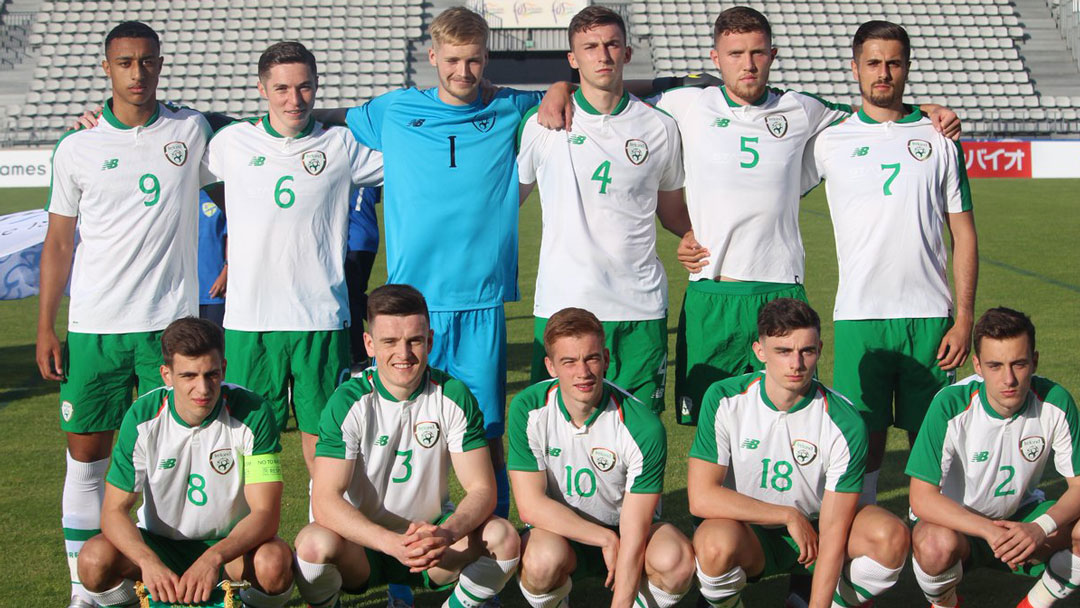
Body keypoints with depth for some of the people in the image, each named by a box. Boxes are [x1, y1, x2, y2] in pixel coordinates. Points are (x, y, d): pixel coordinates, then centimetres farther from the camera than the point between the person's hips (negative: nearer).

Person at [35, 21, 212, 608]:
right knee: (86, 454, 3)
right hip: (94, 324, 0)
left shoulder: (191, 131, 3)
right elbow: (59, 241, 7)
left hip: (170, 320, 0)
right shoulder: (77, 148, 4)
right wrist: (46, 327, 3)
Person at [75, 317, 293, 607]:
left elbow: (266, 513, -21)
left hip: (233, 542, -1)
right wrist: (148, 561, -34)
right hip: (161, 545, 1)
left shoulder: (253, 412, -19)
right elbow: (114, 510, -13)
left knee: (275, 560, -34)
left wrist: (214, 557, -40)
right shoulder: (142, 417, -14)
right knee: (94, 559, -27)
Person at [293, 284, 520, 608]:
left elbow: (482, 489, -11)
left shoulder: (454, 396, -8)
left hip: (432, 536, 1)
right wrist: (393, 543, -38)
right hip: (364, 545, -1)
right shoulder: (348, 402, -14)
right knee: (315, 544, -33)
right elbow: (325, 499, -22)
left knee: (503, 537, -26)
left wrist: (446, 534, -34)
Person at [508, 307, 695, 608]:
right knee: (543, 558, -35)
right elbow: (530, 504, -16)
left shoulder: (644, 427, -22)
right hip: (559, 530, 1)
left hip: (623, 529, 0)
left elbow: (634, 535, -22)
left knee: (676, 559, -32)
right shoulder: (528, 410, -17)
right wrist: (607, 540, -21)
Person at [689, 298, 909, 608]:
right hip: (749, 536, -1)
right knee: (715, 543, -36)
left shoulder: (844, 421, -16)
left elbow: (834, 531, -18)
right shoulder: (725, 400, -15)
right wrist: (789, 516, -19)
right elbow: (701, 497, -20)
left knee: (891, 535, -27)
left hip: (815, 528, 1)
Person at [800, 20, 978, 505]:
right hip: (859, 316, -1)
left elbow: (963, 233, 8)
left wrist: (964, 317, 1)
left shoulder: (938, 139, 8)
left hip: (930, 315, 1)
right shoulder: (829, 142, 6)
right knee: (863, 434, 1)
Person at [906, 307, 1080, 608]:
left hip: (1020, 515, 3)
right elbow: (921, 498, -27)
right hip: (954, 520, -3)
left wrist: (1040, 527, -32)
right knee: (936, 544, -37)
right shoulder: (950, 406, -25)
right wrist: (990, 531, -40)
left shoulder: (1056, 402, -16)